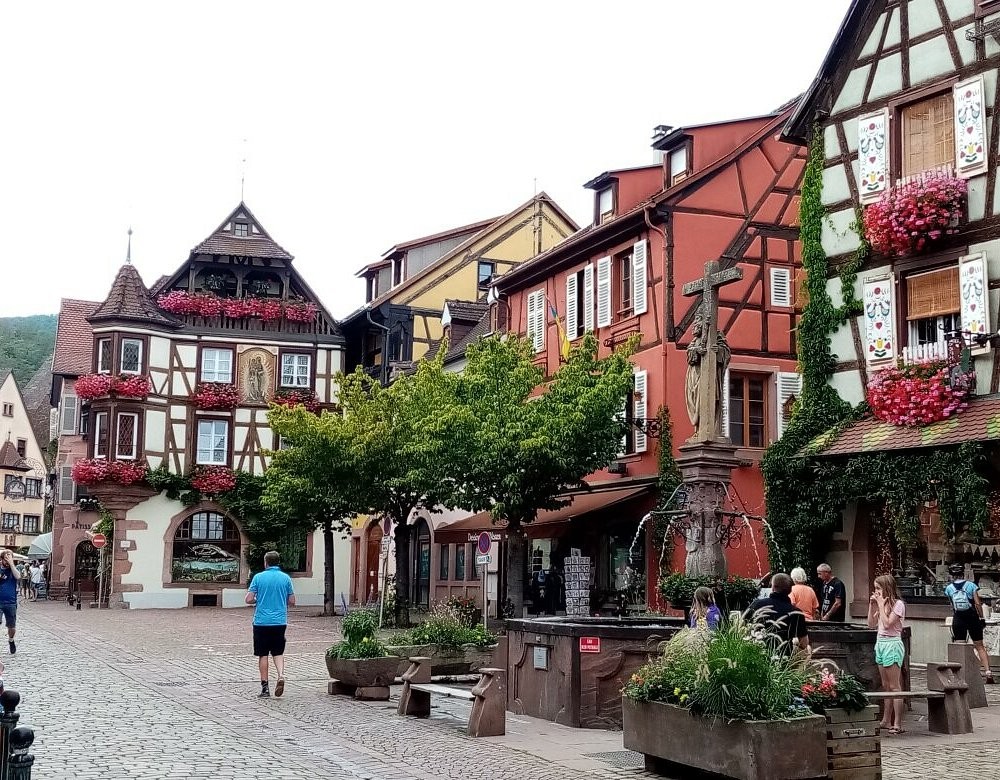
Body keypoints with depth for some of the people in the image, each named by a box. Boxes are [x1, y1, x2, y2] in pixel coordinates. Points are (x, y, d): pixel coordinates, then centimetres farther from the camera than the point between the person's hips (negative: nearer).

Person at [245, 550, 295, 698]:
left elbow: (249, 599, -7)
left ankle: (265, 688, 7)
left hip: (261, 621, -2)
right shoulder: (286, 578, 2)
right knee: (278, 652, 13)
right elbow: (292, 602, 3)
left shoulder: (258, 577, -4)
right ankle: (281, 675, -11)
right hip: (280, 621, 2)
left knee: (263, 655, 6)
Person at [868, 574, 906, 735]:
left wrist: (881, 605, -14)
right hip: (880, 643, 8)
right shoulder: (881, 603, 13)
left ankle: (897, 724, -7)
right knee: (886, 687, 12)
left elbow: (887, 624, -20)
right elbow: (871, 624, 13)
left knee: (894, 686, -8)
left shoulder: (898, 604, -10)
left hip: (892, 644, -8)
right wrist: (872, 605, 6)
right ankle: (886, 721, 18)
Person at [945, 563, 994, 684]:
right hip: (972, 618, 0)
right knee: (979, 646, 9)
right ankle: (988, 672, 2)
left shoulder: (949, 589, 0)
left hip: (958, 619, 0)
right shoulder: (971, 585, -4)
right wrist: (982, 617, 1)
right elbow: (977, 603, -8)